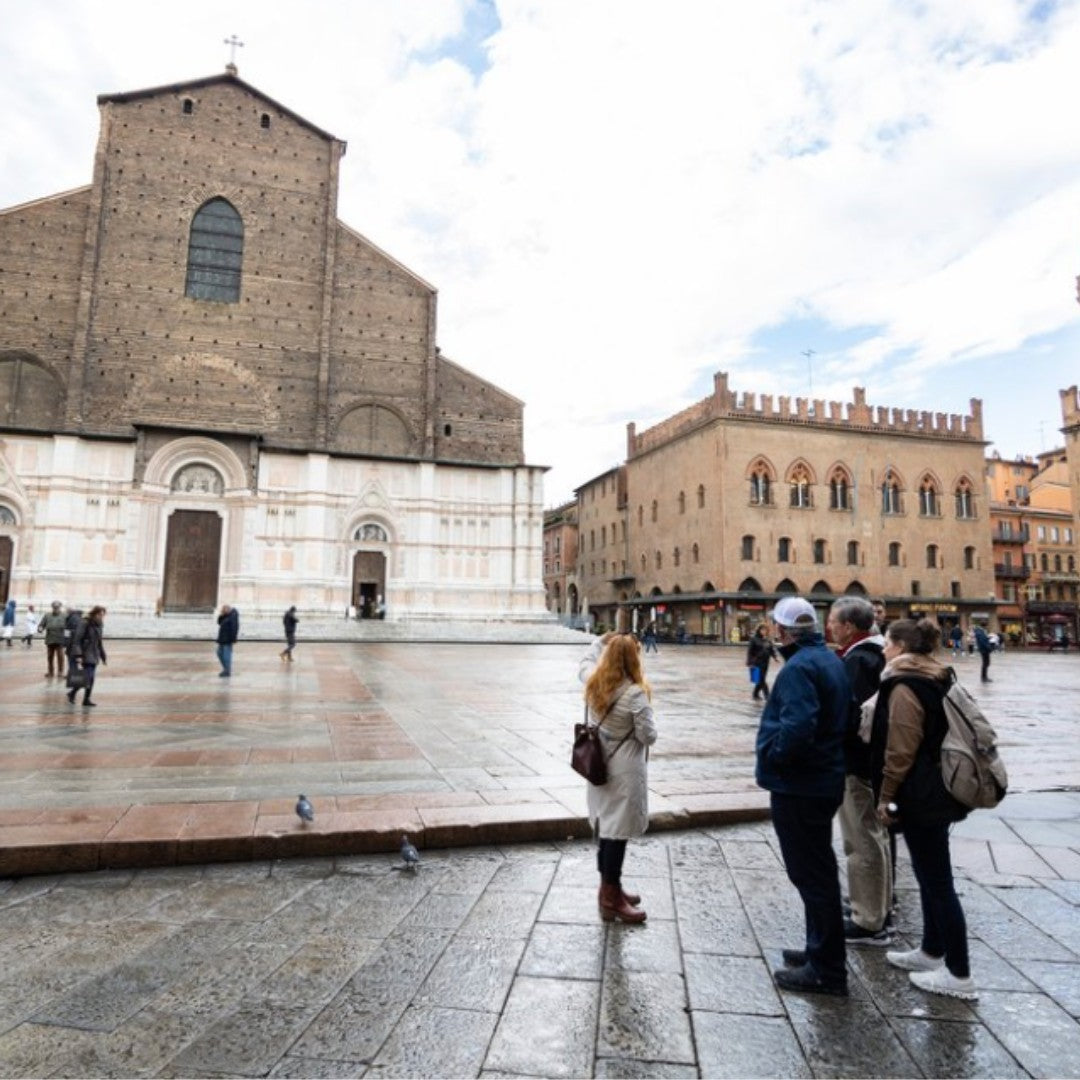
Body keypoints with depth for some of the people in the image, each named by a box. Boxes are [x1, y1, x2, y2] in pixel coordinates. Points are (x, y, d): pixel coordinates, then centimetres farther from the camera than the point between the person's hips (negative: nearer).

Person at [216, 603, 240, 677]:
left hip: (228, 638, -10)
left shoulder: (233, 616, -16)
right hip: (223, 638, 10)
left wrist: (233, 639, -24)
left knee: (226, 654, -6)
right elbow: (219, 623, 19)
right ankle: (226, 669, 21)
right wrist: (221, 616, 2)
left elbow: (235, 628, -21)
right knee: (220, 653, 13)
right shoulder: (226, 616, 14)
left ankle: (227, 672, 0)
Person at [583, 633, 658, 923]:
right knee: (618, 832, 4)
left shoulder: (594, 688, 0)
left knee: (605, 828, 17)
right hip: (624, 772, -7)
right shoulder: (635, 693, -21)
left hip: (599, 767, 7)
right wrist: (647, 716, 4)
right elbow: (648, 736, -16)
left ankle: (609, 888, 32)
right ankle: (611, 899, 16)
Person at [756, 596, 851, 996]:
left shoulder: (799, 667, -22)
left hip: (798, 786, -10)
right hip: (824, 780, 10)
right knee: (817, 869, 21)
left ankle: (826, 969, 14)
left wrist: (772, 757, -18)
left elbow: (798, 726, -34)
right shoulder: (829, 659, 10)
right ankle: (821, 950, 35)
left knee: (811, 874, 2)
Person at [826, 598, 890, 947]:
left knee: (863, 843, 0)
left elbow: (852, 715, -26)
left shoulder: (857, 660, -21)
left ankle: (868, 923, 11)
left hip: (856, 764, -10)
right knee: (875, 837, 20)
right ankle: (880, 911, 33)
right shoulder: (875, 654, 10)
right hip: (872, 759, 10)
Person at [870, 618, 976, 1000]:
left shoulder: (904, 687, -19)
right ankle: (932, 951, 33)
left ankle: (958, 974, 12)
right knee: (931, 874, 19)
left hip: (920, 795, -10)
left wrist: (886, 796, -10)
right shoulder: (937, 680, 10)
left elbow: (900, 750, -20)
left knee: (936, 879, 1)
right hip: (939, 790, 10)